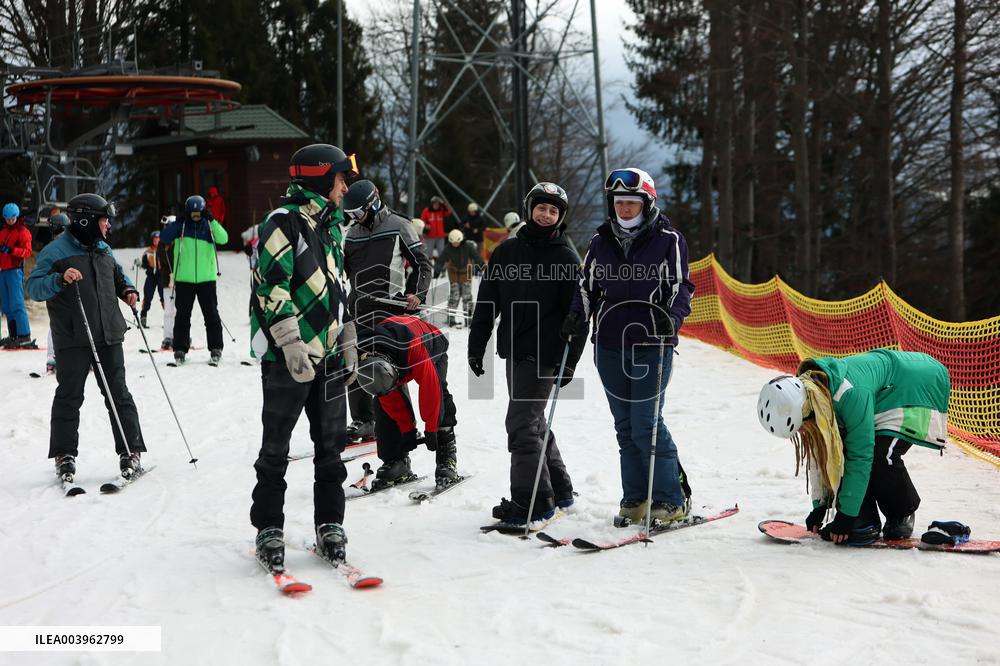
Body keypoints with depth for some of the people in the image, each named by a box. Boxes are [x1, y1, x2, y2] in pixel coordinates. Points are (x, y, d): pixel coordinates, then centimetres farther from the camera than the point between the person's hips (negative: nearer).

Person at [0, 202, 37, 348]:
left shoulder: (23, 231, -1)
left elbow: (27, 251, -11)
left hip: (15, 270, -7)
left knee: (17, 304, -13)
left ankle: (25, 337, -15)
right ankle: (13, 336, 10)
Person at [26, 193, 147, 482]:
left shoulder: (103, 249, 13)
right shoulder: (56, 251, -6)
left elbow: (117, 274, 30)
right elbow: (34, 287, -10)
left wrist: (128, 290, 10)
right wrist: (60, 279, -27)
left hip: (108, 336, 5)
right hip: (72, 341, -5)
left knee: (118, 394, 5)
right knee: (69, 396, 1)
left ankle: (130, 452, 9)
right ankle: (64, 455, 10)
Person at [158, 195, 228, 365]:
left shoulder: (208, 225, 4)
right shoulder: (181, 225, 2)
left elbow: (223, 239, -11)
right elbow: (163, 238, -9)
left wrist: (212, 221, -20)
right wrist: (176, 223, -19)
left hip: (206, 278, 0)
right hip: (184, 279, 0)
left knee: (211, 314, 3)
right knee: (182, 315, 3)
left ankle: (216, 348, 10)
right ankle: (180, 350, 9)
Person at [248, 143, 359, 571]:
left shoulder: (332, 226, 17)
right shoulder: (283, 222, -9)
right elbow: (272, 286, -17)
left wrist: (348, 342, 20)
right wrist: (291, 342, -23)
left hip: (328, 356, 8)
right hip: (286, 356, -8)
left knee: (331, 446, 9)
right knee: (275, 448, 2)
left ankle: (329, 526, 18)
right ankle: (269, 530, 11)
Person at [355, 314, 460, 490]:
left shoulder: (413, 346, -46)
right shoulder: (362, 363, -29)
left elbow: (429, 388, -36)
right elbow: (391, 400, -18)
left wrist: (430, 429, -29)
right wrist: (408, 429, -17)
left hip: (432, 348, -4)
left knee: (437, 395, -24)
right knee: (384, 402, -13)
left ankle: (446, 460, -21)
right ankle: (396, 462, -7)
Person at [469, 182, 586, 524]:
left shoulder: (567, 258, -3)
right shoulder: (507, 250, 10)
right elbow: (487, 301, 12)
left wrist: (570, 361, -13)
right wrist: (476, 346, 8)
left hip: (544, 355, -6)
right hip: (514, 351, 6)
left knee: (522, 423, -12)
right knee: (532, 421, 14)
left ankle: (532, 500, -4)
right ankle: (558, 489, 27)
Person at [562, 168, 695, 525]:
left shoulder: (668, 240, -1)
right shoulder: (601, 241, 11)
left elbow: (682, 287, -1)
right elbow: (587, 286, 16)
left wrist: (671, 318, -20)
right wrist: (577, 316, -2)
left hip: (651, 344, -5)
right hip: (609, 344, 5)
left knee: (646, 424, -9)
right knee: (625, 426, 9)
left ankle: (670, 499, 3)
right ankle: (635, 499, 17)